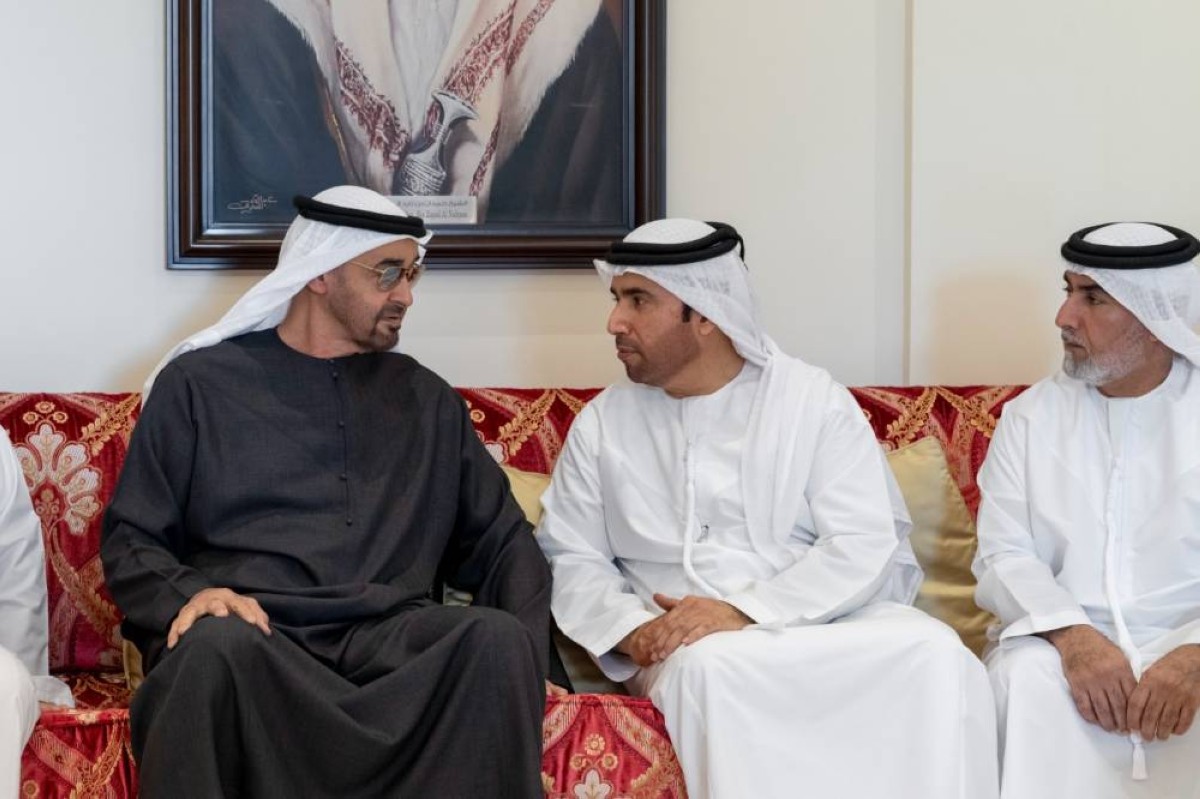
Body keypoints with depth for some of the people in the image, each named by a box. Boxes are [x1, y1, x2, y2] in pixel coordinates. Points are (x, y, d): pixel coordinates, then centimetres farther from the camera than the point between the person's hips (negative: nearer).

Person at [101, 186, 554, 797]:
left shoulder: (428, 400, 23)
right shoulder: (200, 382, 13)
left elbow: (501, 539, 20)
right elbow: (130, 541, 10)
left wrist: (529, 647, -1)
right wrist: (189, 594, -13)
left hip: (389, 636, 2)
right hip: (253, 634, -2)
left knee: (497, 639, -30)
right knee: (216, 644, -38)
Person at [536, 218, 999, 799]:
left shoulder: (815, 400, 3)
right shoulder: (602, 424, 10)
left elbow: (863, 545, -6)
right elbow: (568, 557, 8)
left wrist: (745, 613, -19)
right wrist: (632, 629, -13)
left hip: (822, 621, 0)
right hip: (684, 644, 0)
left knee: (932, 651, -29)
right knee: (711, 668, -36)